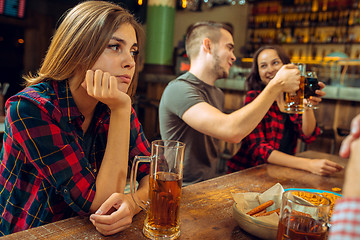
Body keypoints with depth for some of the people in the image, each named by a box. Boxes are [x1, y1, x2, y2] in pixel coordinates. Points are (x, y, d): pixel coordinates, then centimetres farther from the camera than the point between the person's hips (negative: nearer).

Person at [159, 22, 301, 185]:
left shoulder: (217, 94, 13)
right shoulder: (179, 89, -18)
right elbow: (232, 131, -30)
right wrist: (277, 85, -21)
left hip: (210, 185, 8)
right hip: (185, 191, -8)